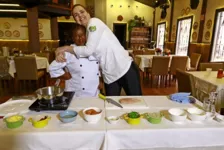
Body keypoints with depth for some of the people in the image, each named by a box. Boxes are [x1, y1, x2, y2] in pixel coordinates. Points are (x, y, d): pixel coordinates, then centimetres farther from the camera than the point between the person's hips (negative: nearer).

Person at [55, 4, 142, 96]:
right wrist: (61, 53, -10)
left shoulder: (94, 22, -11)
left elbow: (88, 50, -18)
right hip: (109, 76, 7)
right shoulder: (84, 32, 11)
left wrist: (66, 48, -7)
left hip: (126, 69, -7)